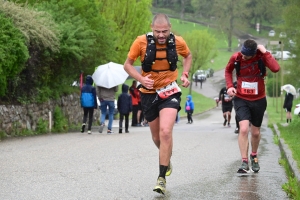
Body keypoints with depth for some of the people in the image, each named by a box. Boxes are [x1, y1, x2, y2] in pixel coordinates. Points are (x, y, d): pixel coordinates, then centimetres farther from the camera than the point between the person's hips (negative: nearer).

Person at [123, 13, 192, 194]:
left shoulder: (178, 42, -10)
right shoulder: (142, 42, -14)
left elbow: (188, 56, 14)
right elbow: (128, 64, -3)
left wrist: (185, 74, 0)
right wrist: (141, 79, -19)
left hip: (170, 92, -1)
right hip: (149, 93, 2)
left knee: (165, 132, -20)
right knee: (157, 136, 14)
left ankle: (162, 178, -14)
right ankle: (167, 160, 47)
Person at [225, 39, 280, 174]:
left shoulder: (261, 56, -16)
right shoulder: (236, 57, -11)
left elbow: (275, 68, -35)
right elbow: (228, 70, 11)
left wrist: (265, 52, -32)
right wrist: (229, 86, -2)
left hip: (258, 100, 0)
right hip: (241, 99, 0)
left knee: (256, 132, 13)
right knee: (244, 129, -19)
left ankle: (254, 156, 40)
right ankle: (244, 162, -13)